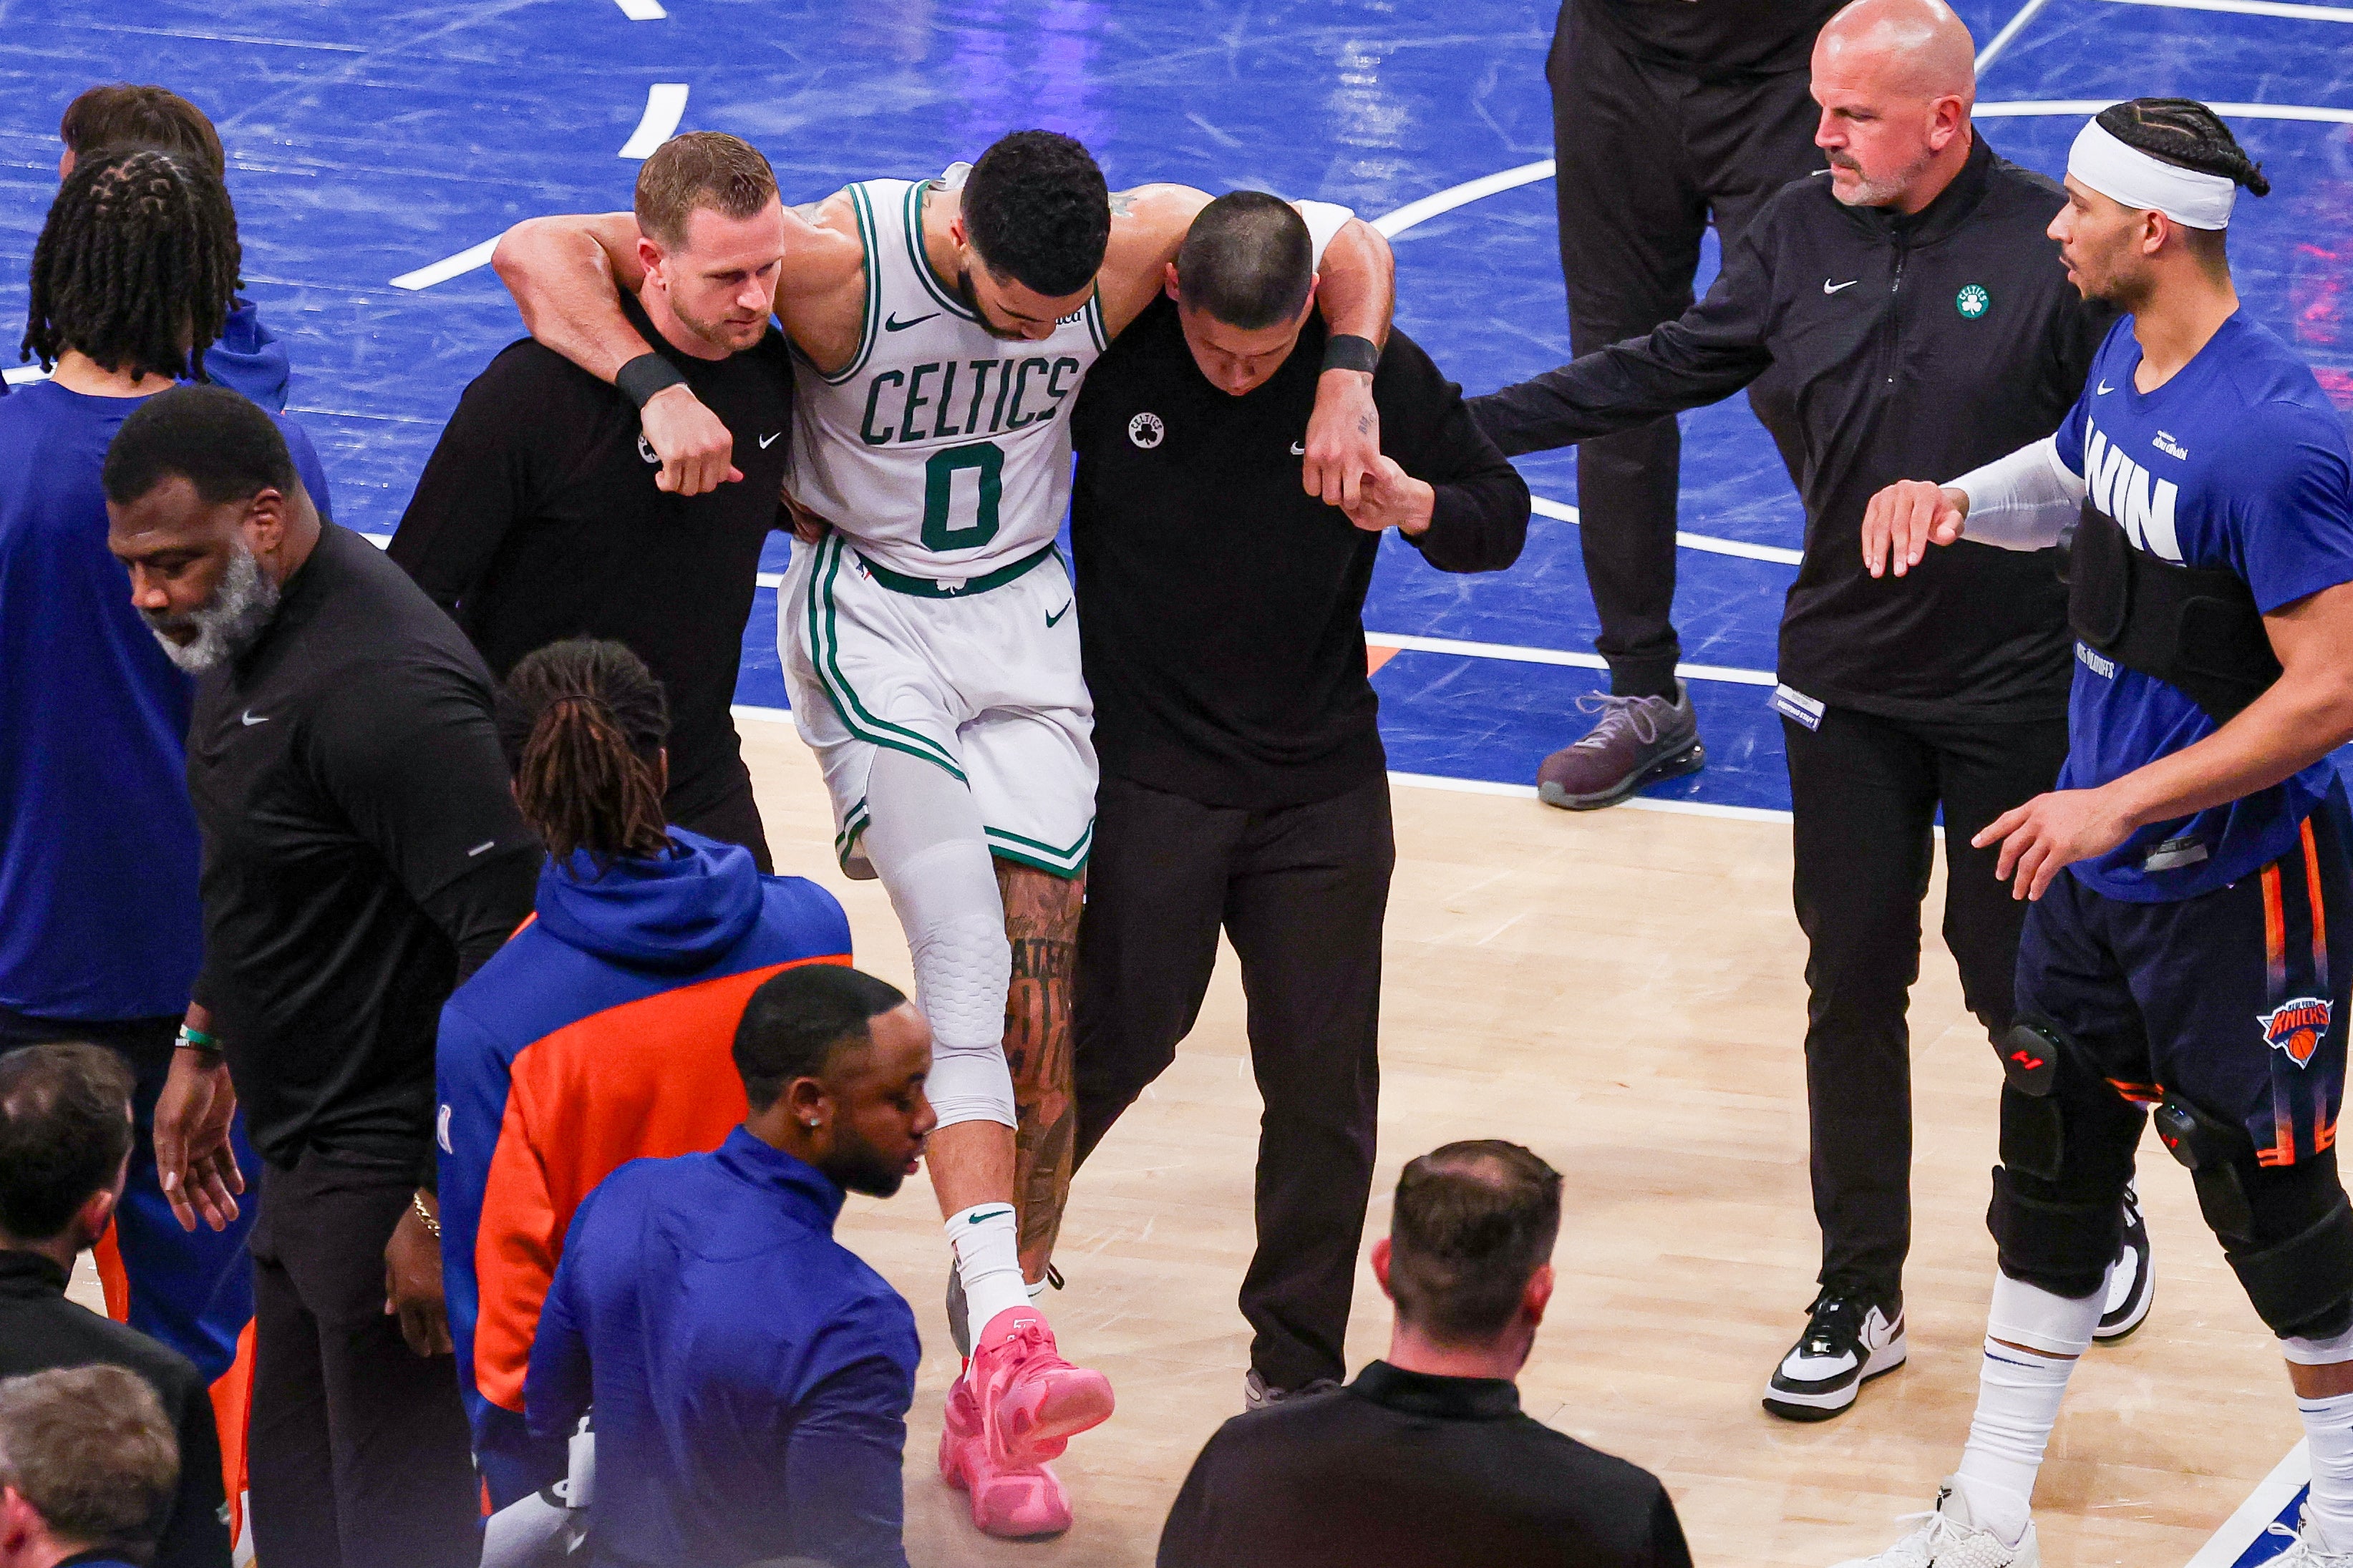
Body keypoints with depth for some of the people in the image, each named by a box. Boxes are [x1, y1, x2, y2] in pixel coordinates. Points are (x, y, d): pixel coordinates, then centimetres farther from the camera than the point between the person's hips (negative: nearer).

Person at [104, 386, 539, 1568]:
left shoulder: (383, 683, -26)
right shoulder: (247, 631, 6)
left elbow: (512, 948, -27)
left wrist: (446, 1204, -25)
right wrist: (204, 1049, 25)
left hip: (389, 1179, -10)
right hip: (302, 1160, 10)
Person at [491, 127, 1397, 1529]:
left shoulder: (1136, 243, -15)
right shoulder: (838, 258, -25)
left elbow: (1350, 245, 1)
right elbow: (540, 251, -27)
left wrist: (1348, 376, -17)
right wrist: (657, 386, -42)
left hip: (1024, 621, 4)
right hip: (868, 616, -3)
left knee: (1039, 1001, -2)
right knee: (966, 944, -24)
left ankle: (996, 1406, 6)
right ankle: (1005, 1329, -33)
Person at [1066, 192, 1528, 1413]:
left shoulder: (1379, 370, -9)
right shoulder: (1108, 348, -12)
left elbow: (1502, 516, 1)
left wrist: (1419, 508, -19)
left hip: (1323, 784, 2)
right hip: (1144, 773, -2)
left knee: (1324, 1080, 4)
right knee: (1117, 1036, 1)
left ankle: (1299, 1365, 19)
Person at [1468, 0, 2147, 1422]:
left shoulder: (2054, 248, -14)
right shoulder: (1804, 236, -1)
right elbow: (1669, 368, 9)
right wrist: (1466, 427, 5)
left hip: (2015, 693, -4)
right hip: (1846, 679, 4)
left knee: (2016, 981, 6)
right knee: (1854, 986, 7)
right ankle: (1861, 1302, 18)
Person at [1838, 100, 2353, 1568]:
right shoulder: (2124, 363, 2)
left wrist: (2120, 804, -27)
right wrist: (1955, 498, 3)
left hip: (2232, 888, -9)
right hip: (2098, 862, 9)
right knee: (2049, 1171, 14)